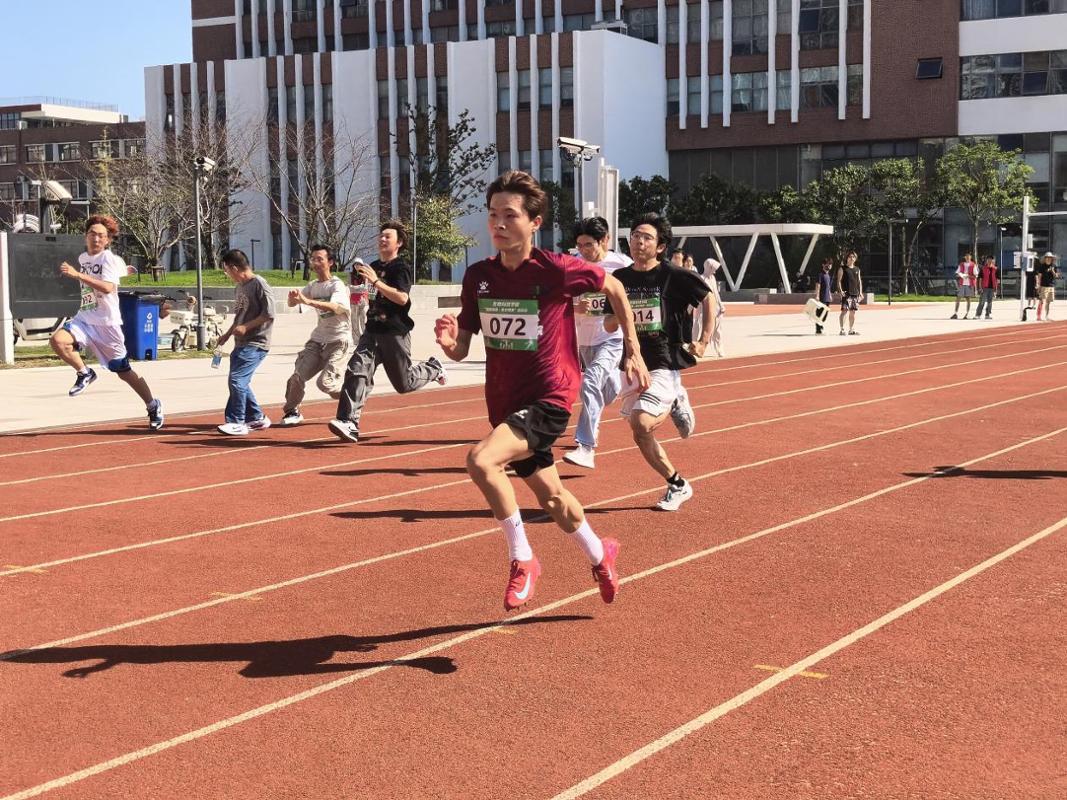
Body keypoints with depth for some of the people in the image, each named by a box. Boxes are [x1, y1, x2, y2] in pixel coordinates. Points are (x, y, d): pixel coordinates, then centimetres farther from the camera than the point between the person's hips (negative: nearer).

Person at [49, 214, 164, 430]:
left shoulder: (109, 259, -13)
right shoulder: (83, 258, 10)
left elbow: (107, 287, -31)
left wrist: (77, 275, -35)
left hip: (107, 323, -5)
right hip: (84, 319, 6)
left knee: (123, 371, 3)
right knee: (57, 340, -24)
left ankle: (153, 406, 23)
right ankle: (84, 373, -1)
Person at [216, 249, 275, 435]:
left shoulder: (259, 284, -12)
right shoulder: (239, 288, 15)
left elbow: (269, 315, -17)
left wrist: (246, 327, -17)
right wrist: (227, 334, 22)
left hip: (256, 344, -9)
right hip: (241, 343, 9)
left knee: (236, 379, -15)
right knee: (240, 382, 11)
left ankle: (236, 422, -11)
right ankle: (257, 418, 23)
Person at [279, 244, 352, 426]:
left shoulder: (337, 285, -12)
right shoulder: (313, 286, 11)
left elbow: (334, 307, -32)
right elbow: (292, 304, 4)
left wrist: (308, 301, -45)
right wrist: (292, 298, -21)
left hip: (339, 341, -6)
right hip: (318, 339, 6)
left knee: (326, 382, -16)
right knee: (298, 375, -5)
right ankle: (292, 411, 15)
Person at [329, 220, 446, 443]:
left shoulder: (401, 268, -9)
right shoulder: (373, 266, 14)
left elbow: (402, 297, -27)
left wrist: (376, 281, -31)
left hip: (395, 333, -6)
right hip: (373, 331, 6)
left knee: (404, 384, 7)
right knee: (357, 370, -16)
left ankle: (433, 368, 36)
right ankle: (349, 423, -23)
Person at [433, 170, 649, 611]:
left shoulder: (558, 269, -16)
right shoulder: (478, 276, -3)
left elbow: (613, 288, 3)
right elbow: (461, 350, 1)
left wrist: (632, 350, 6)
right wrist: (448, 341, -22)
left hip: (548, 400, -6)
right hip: (505, 404, 6)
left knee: (481, 460, -29)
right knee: (550, 496, 22)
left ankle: (522, 559, -9)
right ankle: (600, 555, 50)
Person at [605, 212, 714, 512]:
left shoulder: (672, 275, -8)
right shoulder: (620, 278, 5)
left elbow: (708, 298, 2)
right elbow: (608, 326, 10)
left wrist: (703, 341, -4)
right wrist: (619, 316, -12)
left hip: (664, 364, -5)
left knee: (641, 425, -23)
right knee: (641, 437, 6)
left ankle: (674, 407, 9)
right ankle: (678, 485, 26)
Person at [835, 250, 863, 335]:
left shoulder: (857, 269, 16)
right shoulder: (842, 269, 1)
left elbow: (859, 281, 19)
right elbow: (839, 281, -3)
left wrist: (860, 292, 11)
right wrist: (840, 291, -15)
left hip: (855, 293, 5)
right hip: (846, 293, -5)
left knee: (853, 312, 7)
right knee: (844, 311, -13)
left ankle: (851, 330, 14)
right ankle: (842, 329, -12)